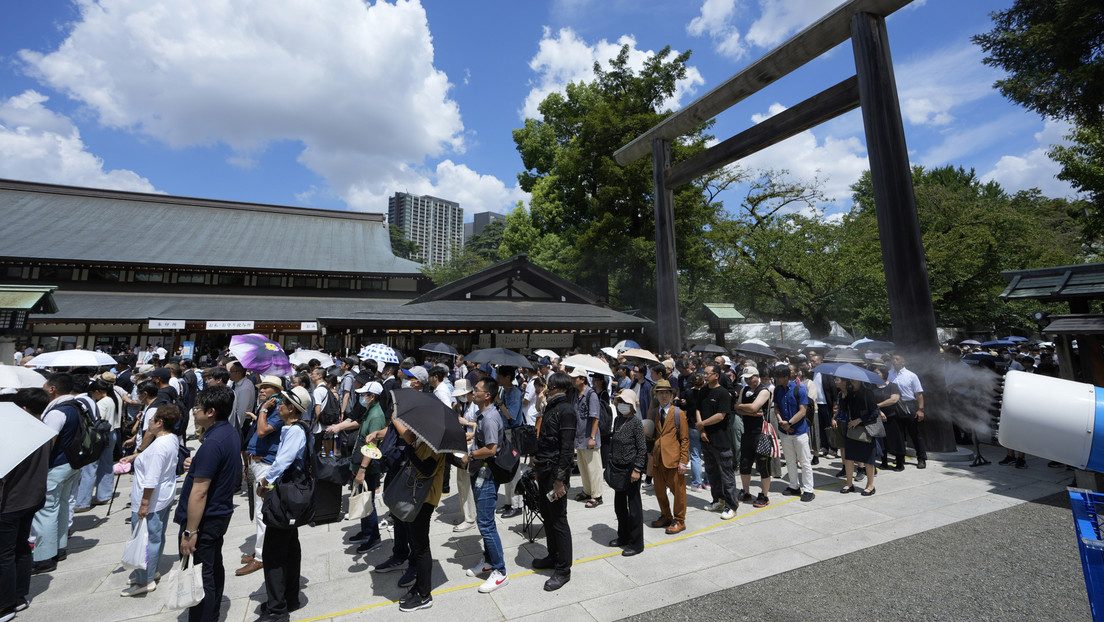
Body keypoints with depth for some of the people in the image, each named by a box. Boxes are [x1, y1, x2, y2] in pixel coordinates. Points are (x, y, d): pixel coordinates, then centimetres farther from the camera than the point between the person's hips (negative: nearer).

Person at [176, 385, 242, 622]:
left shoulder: (212, 443, -27)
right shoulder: (231, 433, 3)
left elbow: (199, 493, -26)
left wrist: (190, 532, -21)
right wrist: (196, 465, 3)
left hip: (205, 520, -10)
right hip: (221, 512, 10)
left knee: (200, 577, 3)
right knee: (215, 567, 22)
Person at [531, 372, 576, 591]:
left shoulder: (565, 410, -18)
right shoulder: (551, 407, 11)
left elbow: (567, 447, -21)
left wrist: (560, 479, -22)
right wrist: (538, 467, 18)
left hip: (555, 473, -9)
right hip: (544, 471, 9)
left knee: (558, 520, 2)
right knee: (547, 515, 19)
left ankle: (563, 570, 15)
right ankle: (553, 557, 36)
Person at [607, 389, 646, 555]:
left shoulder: (636, 422, -13)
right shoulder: (618, 420, 6)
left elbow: (642, 448, -13)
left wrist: (637, 469, -16)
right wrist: (611, 462, 13)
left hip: (631, 467, -7)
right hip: (618, 467, 7)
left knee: (634, 505, 3)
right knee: (619, 504, 17)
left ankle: (636, 543, 16)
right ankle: (623, 536, 34)